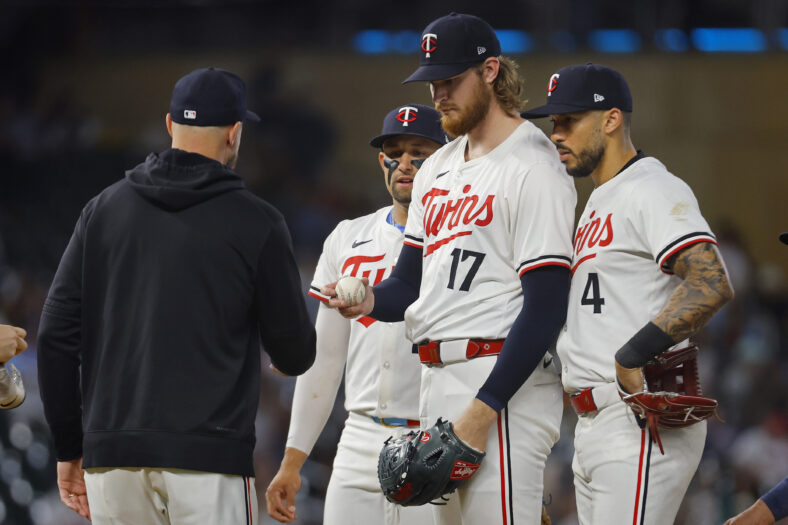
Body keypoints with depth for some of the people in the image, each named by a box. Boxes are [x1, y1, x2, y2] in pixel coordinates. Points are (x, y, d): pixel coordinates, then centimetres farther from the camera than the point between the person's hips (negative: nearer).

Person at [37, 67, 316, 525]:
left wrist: (69, 448, 14)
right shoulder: (256, 222, 0)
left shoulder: (105, 209, 10)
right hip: (207, 456, -4)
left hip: (111, 453, 4)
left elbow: (56, 336, 7)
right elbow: (296, 356, 4)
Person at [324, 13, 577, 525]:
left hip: (504, 385, -9)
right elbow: (411, 281, 21)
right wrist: (369, 301, -4)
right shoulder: (438, 167, 19)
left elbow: (546, 307, -16)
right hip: (437, 382, 9)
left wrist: (484, 410, -20)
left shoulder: (533, 167, -10)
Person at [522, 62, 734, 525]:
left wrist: (632, 357, -24)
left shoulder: (653, 190, -10)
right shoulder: (597, 204, 23)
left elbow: (712, 284, -24)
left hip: (643, 422, -10)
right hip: (594, 426, 10)